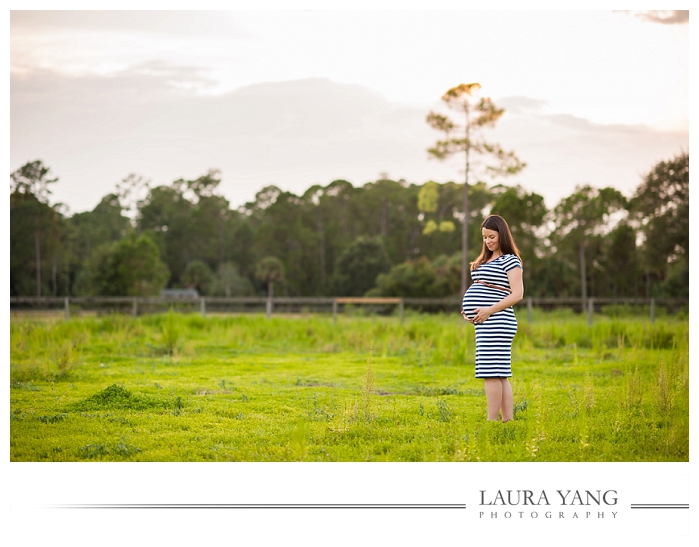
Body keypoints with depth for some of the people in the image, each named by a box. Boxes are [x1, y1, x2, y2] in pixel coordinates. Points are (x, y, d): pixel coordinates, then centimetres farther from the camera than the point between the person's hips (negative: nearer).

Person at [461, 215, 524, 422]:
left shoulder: (510, 261, -5)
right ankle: (508, 420, 10)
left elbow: (517, 294, -16)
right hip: (484, 324, 9)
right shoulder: (485, 261, 21)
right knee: (500, 375, 8)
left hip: (497, 322, -9)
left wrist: (489, 311, -22)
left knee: (492, 373, -11)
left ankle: (491, 422, -9)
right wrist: (468, 310, 9)